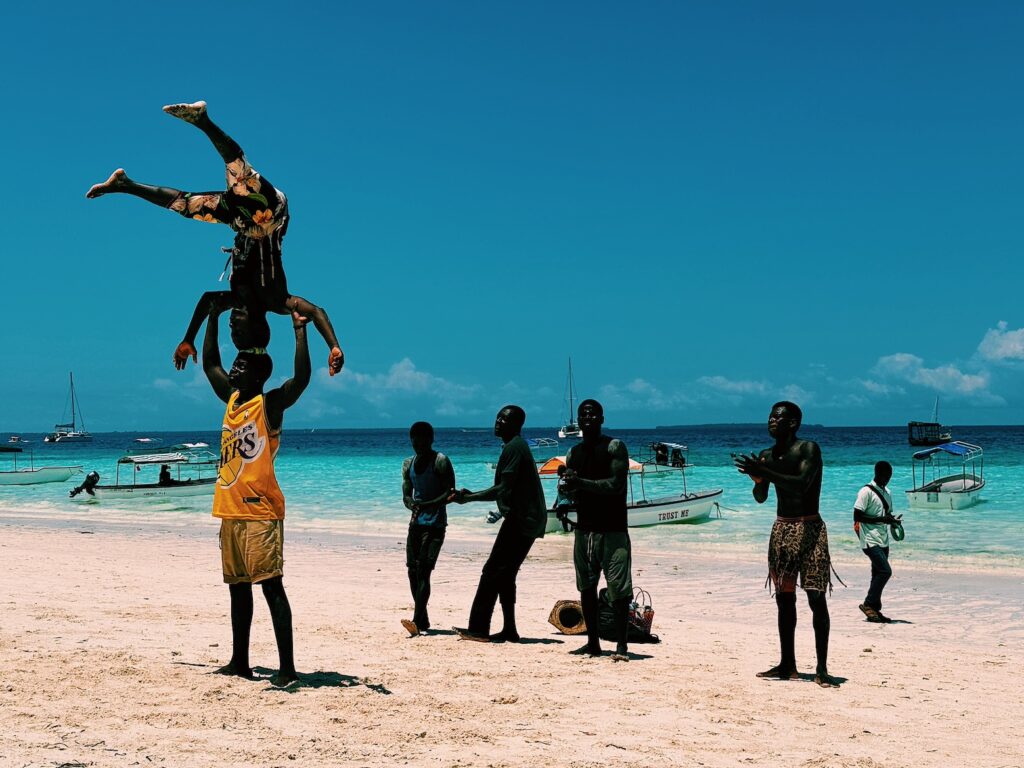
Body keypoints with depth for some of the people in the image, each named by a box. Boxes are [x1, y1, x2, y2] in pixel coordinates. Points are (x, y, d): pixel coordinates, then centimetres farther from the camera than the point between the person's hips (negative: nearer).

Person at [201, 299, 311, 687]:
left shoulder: (271, 403, -7)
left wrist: (299, 329, -25)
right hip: (231, 510, 8)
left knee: (271, 586, -10)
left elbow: (302, 378, -25)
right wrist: (213, 317, 25)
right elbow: (209, 363, 27)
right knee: (238, 587, 13)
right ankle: (239, 661, 22)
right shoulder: (232, 399, 14)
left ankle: (287, 667, -10)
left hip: (260, 511, -8)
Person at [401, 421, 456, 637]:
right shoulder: (408, 464, 11)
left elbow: (450, 493, -14)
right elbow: (406, 495, 9)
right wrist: (413, 505, -15)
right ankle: (423, 620, 18)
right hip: (416, 522, 7)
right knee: (412, 571, 7)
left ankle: (417, 621, -22)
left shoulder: (441, 462, -8)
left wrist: (428, 505, -27)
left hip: (435, 524, -7)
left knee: (423, 571, -16)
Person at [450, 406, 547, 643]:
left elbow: (504, 489, -19)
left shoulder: (513, 447, -12)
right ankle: (509, 630, 13)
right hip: (529, 521, 10)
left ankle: (478, 629, -10)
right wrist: (471, 495, 25)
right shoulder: (517, 446, 20)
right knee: (504, 574, 12)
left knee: (492, 572, -10)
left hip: (520, 520, -10)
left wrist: (469, 497, -14)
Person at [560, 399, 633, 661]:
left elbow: (617, 485, -16)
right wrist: (568, 488, -10)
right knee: (586, 586, 7)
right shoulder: (573, 453, 13)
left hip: (613, 529, -6)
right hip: (584, 527, 6)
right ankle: (593, 642, 15)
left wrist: (582, 483, -22)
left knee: (618, 588, -7)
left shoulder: (615, 447, -5)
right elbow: (573, 491, 14)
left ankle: (621, 644, -4)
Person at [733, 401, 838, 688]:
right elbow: (760, 498, 13)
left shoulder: (808, 448, -9)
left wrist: (763, 471, -27)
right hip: (781, 529, 7)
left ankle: (822, 669, -4)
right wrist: (757, 477, -8)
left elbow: (802, 484, -25)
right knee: (784, 599, 9)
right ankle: (787, 665, 16)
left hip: (809, 529, -6)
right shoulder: (768, 455, 10)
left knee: (816, 598, -7)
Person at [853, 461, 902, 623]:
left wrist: (893, 520, 0)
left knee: (878, 574, 8)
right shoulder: (866, 492, -10)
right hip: (870, 540, -8)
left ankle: (874, 610, 13)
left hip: (883, 541, 8)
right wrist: (881, 519, -20)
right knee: (885, 570, -17)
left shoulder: (887, 492, 16)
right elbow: (857, 516, -14)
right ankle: (868, 604, -7)